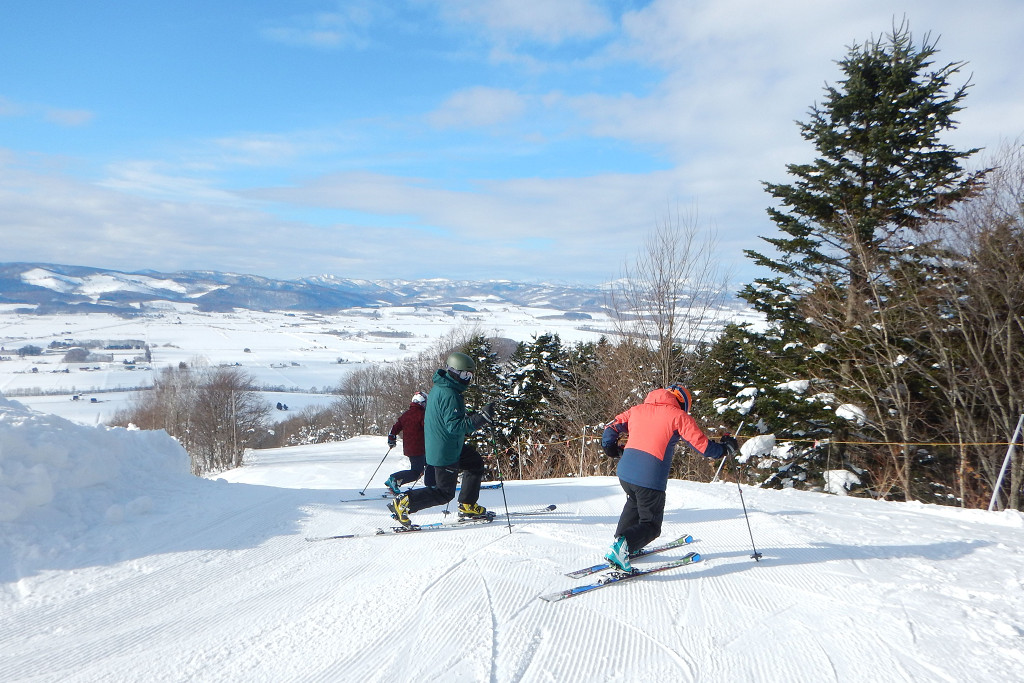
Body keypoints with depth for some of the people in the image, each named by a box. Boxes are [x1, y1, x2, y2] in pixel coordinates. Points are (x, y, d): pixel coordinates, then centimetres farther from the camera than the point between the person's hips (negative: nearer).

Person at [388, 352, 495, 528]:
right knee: (444, 493, 1)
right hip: (445, 452, -10)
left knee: (476, 463, 20)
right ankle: (403, 504, 4)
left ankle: (468, 507, 27)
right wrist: (481, 417, -33)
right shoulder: (449, 395, -26)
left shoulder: (439, 387, 6)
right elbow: (454, 426, -31)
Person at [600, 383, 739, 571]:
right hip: (651, 479, -6)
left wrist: (611, 449, 30)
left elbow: (611, 428, 17)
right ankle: (623, 545, -18)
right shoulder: (678, 416, 2)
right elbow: (703, 445, 3)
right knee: (651, 525, 9)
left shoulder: (637, 410, 16)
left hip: (624, 473, 6)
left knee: (634, 503, 35)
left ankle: (621, 543, 29)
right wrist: (725, 448, 19)